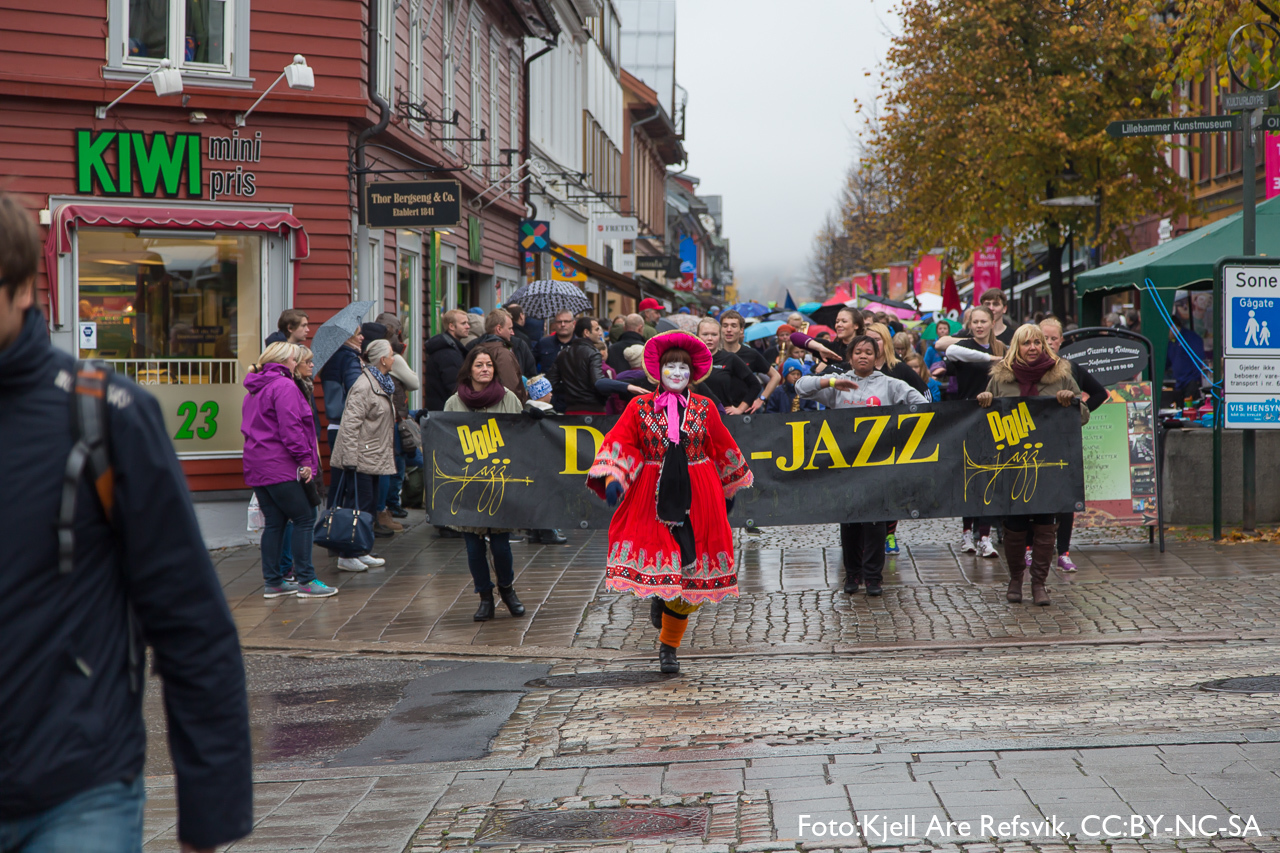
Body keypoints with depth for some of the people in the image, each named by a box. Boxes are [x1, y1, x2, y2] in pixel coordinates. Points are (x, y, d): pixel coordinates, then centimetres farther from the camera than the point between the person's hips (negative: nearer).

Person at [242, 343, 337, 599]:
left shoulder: (253, 391, 19)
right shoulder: (285, 386, -11)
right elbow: (290, 428, -19)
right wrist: (305, 460, -16)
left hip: (256, 467, 9)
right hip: (281, 467, -9)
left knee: (274, 522, 12)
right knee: (304, 519, -3)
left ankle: (272, 582, 12)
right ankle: (306, 581, -4)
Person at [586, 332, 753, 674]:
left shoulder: (704, 409, 8)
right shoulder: (640, 408, 4)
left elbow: (723, 450, 17)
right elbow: (619, 444, -2)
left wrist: (729, 490, 23)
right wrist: (613, 478, -18)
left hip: (696, 498, 1)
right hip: (652, 497, -1)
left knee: (690, 571, -1)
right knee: (653, 555, -14)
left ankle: (669, 645, 15)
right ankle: (658, 595, 26)